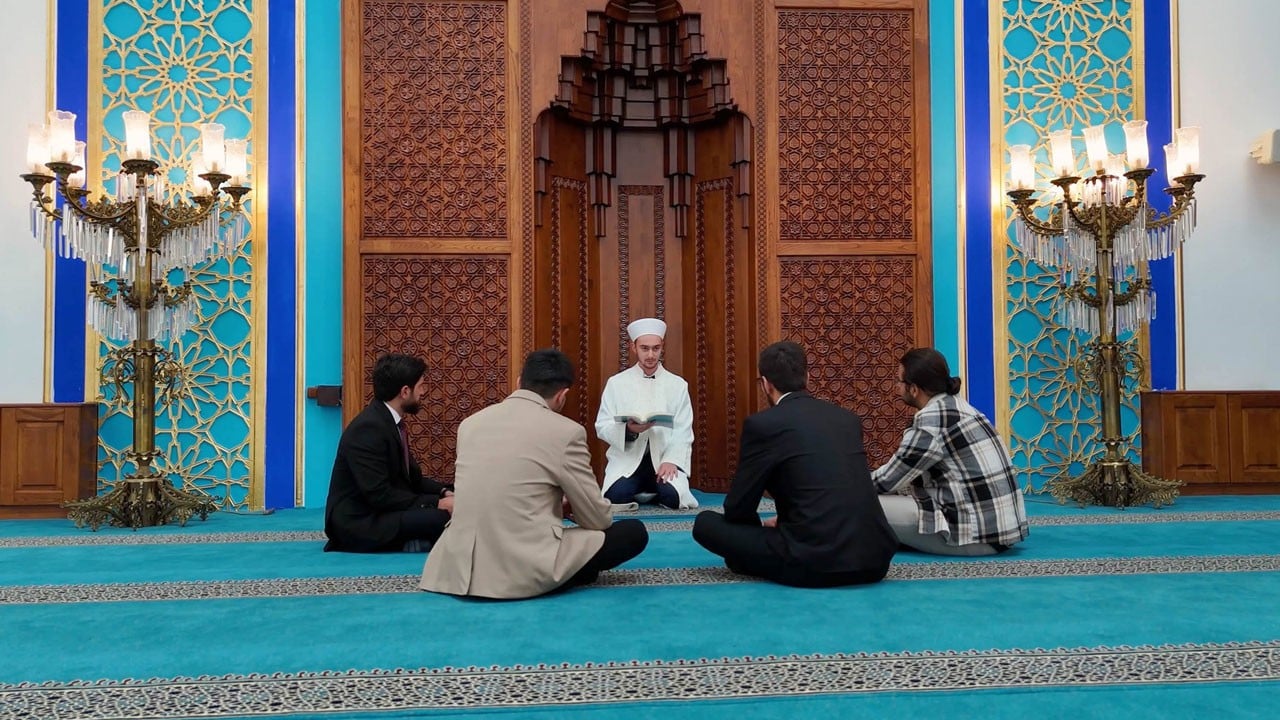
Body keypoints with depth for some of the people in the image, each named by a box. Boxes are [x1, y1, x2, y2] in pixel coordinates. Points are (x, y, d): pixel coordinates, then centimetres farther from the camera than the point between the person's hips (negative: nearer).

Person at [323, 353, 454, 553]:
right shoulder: (368, 428, -20)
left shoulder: (392, 423, 10)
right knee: (443, 517, -27)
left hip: (375, 514, 9)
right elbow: (379, 495, -24)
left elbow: (413, 478, 14)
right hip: (358, 523, -9)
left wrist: (444, 492, -4)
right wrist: (436, 503, -23)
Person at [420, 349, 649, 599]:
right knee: (634, 532, 9)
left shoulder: (470, 423, 9)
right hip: (527, 567, -6)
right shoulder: (565, 431, -8)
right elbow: (598, 519, 0)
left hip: (462, 566, 6)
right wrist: (570, 506, 24)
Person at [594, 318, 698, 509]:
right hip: (627, 459, 0)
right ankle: (641, 492, 9)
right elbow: (602, 427, 0)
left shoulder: (678, 384, 7)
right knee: (616, 496, -27)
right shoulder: (616, 383, 5)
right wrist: (628, 430, -21)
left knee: (673, 497, -27)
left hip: (664, 459, 0)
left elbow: (683, 432, 0)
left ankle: (654, 491, 10)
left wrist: (671, 461, -17)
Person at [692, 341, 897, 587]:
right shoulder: (848, 419, 14)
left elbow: (737, 508, 3)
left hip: (813, 560, -6)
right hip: (876, 557, 7)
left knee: (705, 523, 9)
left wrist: (763, 528, 25)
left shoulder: (762, 424, -3)